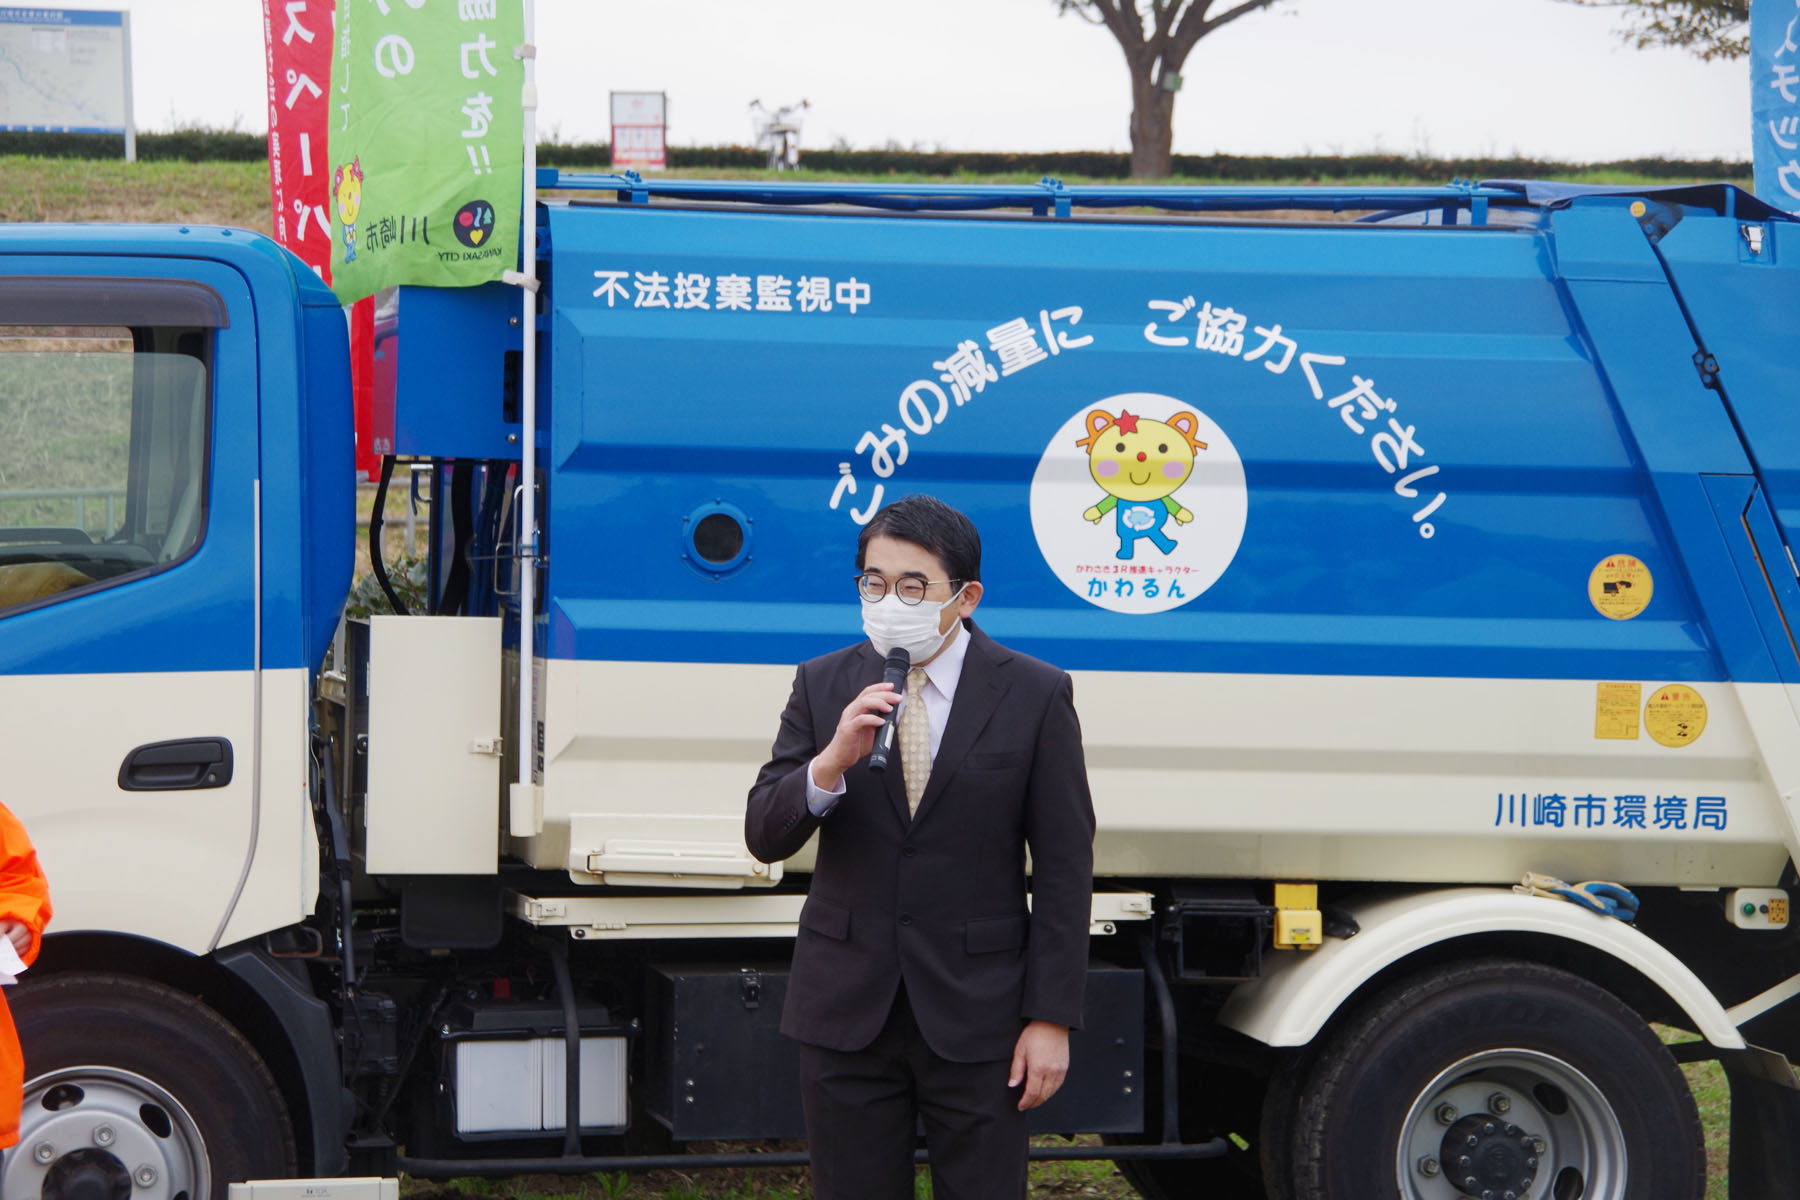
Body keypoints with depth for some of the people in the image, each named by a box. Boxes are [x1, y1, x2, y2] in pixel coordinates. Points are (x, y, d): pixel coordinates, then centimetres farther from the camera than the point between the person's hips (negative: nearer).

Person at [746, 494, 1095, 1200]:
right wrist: (832, 762, -21)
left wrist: (1051, 1018, -7)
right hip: (846, 1010, 2)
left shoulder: (1036, 695, -2)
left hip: (976, 1014, -2)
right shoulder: (822, 686, 5)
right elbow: (764, 837, -1)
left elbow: (1064, 868, -3)